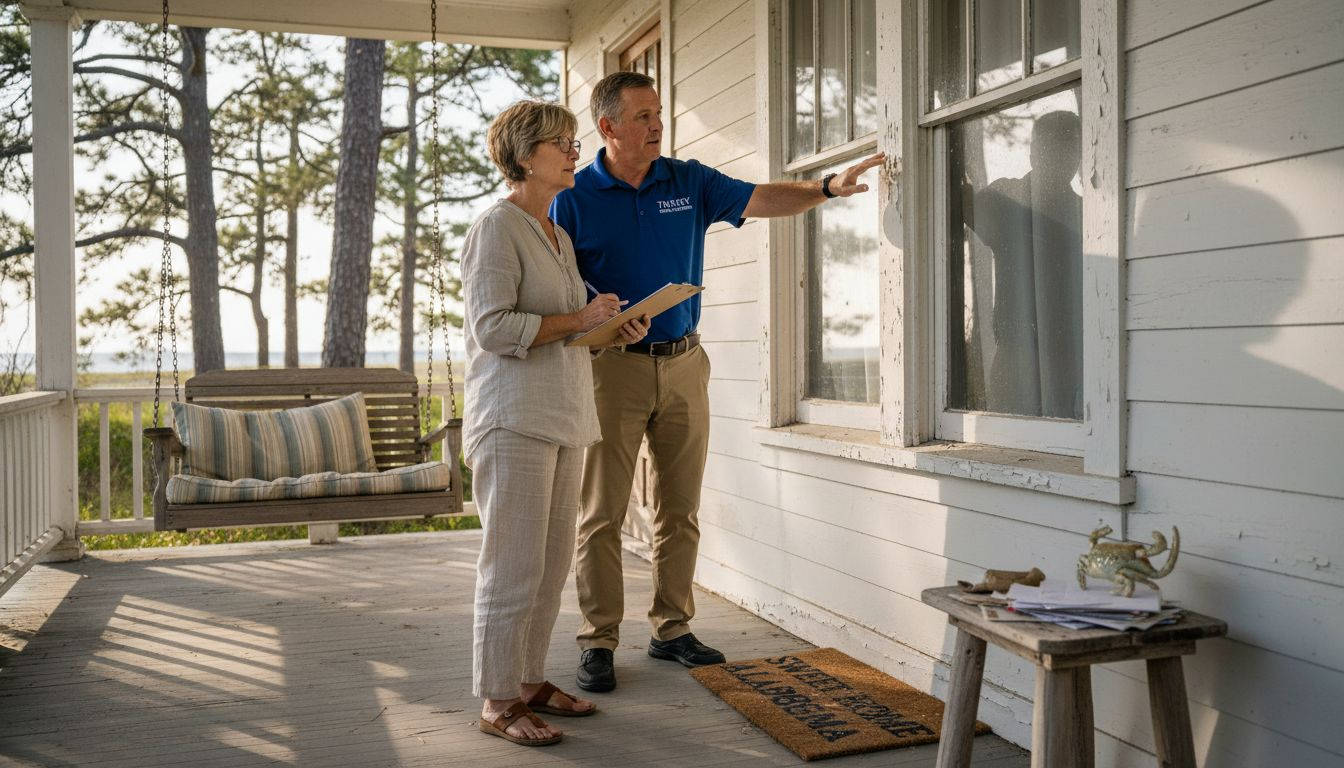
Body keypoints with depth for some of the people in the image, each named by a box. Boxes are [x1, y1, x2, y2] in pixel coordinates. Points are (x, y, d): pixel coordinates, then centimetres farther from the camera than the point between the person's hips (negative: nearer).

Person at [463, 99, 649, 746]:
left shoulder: (557, 234, 20)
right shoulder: (498, 227, -8)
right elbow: (492, 327, -17)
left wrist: (614, 329, 9)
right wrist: (579, 320, -16)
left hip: (561, 416, 9)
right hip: (514, 418, -9)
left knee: (553, 563, 12)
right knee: (514, 566, -4)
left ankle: (530, 681, 24)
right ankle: (498, 702, 7)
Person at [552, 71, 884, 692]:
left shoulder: (689, 182, 8)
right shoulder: (575, 198, -2)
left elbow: (761, 200, 8)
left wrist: (828, 187, -6)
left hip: (684, 363, 4)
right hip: (613, 365, -4)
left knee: (680, 510, 9)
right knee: (602, 513, -1)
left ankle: (672, 629, 22)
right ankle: (598, 642, 10)